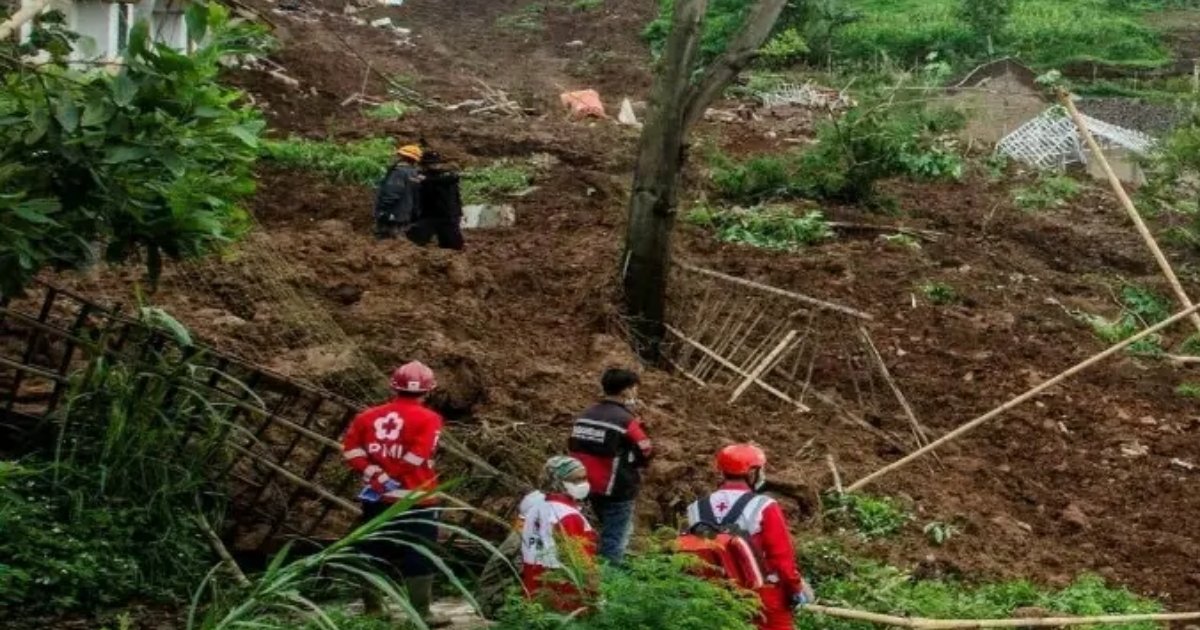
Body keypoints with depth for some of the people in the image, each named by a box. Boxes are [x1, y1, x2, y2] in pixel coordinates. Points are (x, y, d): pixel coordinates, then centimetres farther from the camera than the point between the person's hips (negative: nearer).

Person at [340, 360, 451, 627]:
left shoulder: (369, 415, 8)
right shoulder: (428, 419, -8)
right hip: (414, 499, -5)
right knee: (419, 557, 1)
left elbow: (350, 449, 0)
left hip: (377, 497, 5)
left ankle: (372, 609, 21)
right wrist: (386, 478, -8)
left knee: (375, 552, 14)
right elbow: (417, 458, -17)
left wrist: (378, 476, -7)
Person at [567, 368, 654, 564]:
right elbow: (646, 453, -12)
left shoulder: (585, 416, 4)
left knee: (612, 532, 25)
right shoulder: (626, 420, -18)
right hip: (618, 491, -8)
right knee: (615, 540, 1)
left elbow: (574, 447, 10)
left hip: (592, 488, 8)